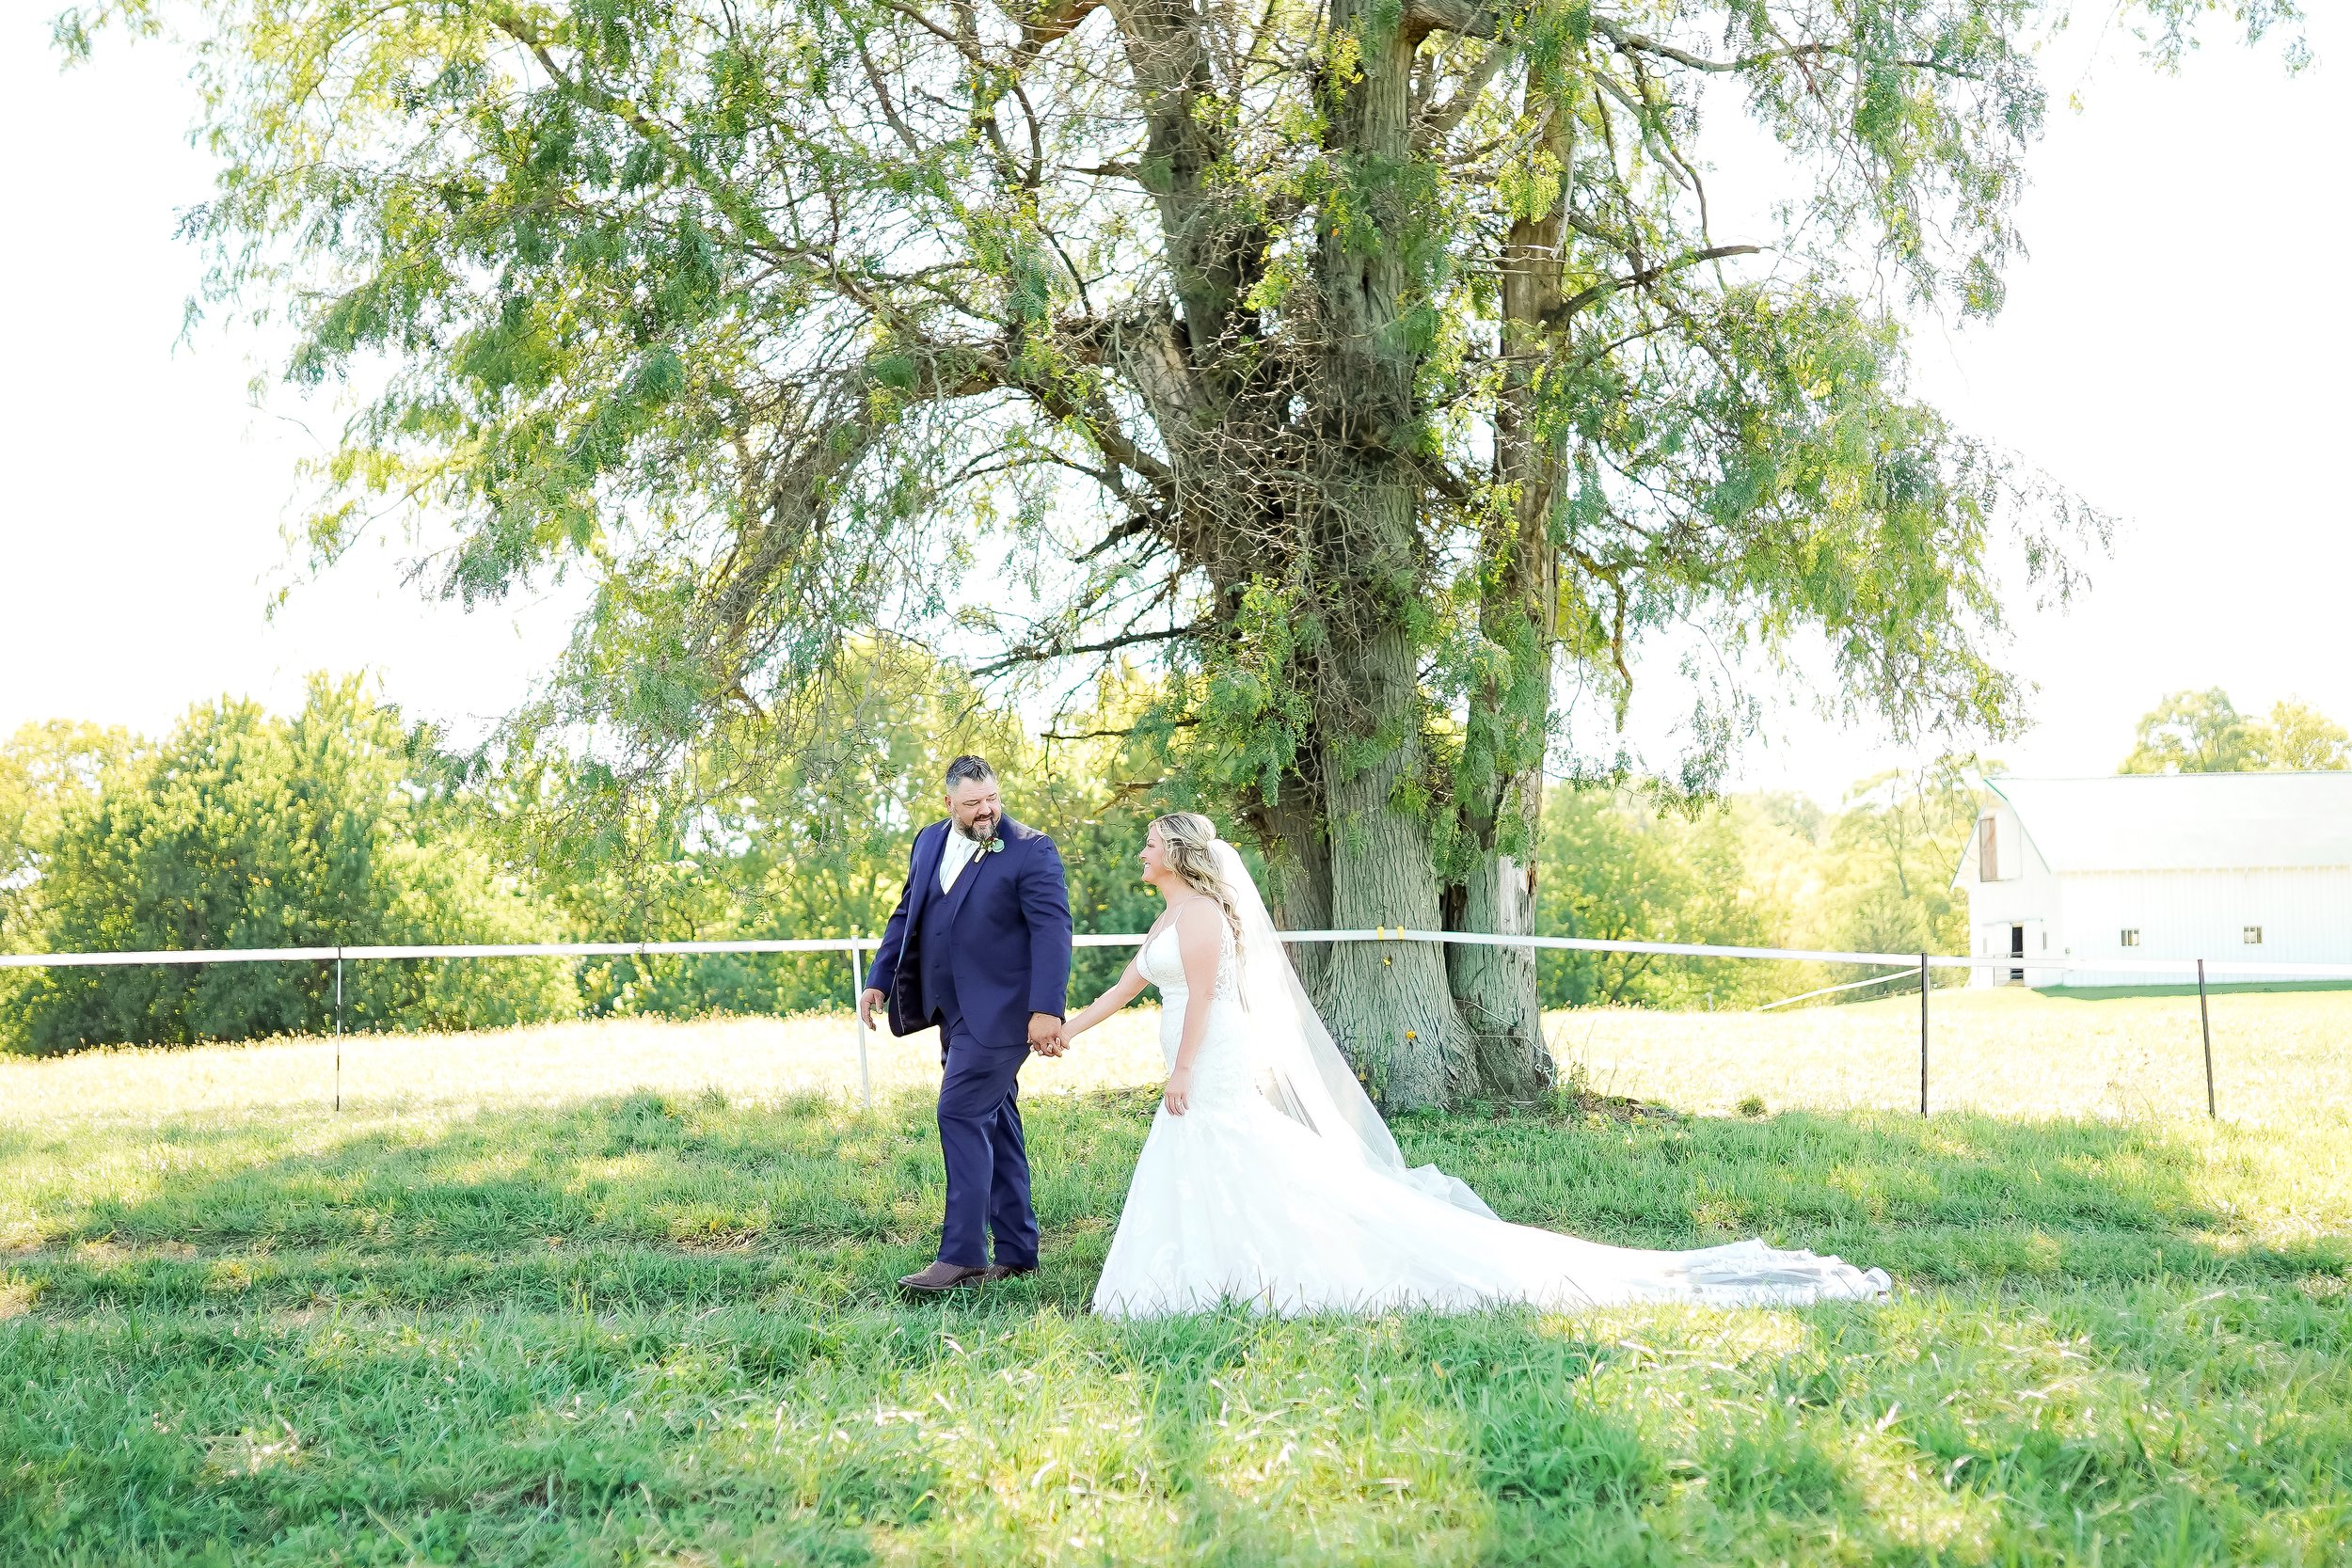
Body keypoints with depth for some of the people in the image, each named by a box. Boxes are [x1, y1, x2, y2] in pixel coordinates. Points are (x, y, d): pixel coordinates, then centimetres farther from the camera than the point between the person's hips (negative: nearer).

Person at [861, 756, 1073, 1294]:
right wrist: (878, 981, 13)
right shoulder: (929, 842, 10)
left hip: (999, 1013, -7)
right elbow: (906, 915, 19)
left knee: (961, 1113, -14)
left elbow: (1052, 931, -17)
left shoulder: (1031, 850, -10)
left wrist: (1047, 1010, -24)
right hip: (954, 1011, 7)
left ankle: (962, 1255, -11)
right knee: (994, 1124, 12)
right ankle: (1016, 1251, 20)